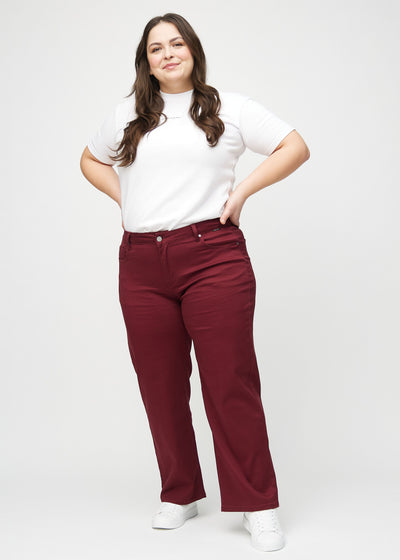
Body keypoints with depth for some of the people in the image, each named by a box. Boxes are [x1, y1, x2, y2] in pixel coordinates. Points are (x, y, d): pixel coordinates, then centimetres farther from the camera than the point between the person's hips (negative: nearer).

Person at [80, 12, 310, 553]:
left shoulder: (229, 107, 9)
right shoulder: (126, 116, 16)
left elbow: (296, 148, 9)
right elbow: (90, 160, 32)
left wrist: (242, 190, 0)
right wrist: (122, 197, 13)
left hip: (213, 258, -3)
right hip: (141, 265, 3)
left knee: (230, 385, -5)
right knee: (160, 387, 7)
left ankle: (258, 506, 6)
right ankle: (180, 495, 23)